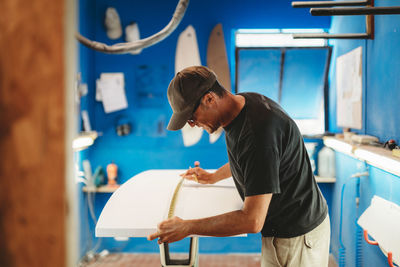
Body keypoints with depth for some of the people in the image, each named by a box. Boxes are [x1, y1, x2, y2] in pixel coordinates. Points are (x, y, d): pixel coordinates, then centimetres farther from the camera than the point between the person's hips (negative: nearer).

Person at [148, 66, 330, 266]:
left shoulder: (258, 131, -32)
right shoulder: (240, 102, -2)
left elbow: (252, 220, -31)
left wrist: (186, 228, -23)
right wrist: (213, 177, 32)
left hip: (297, 238, -9)